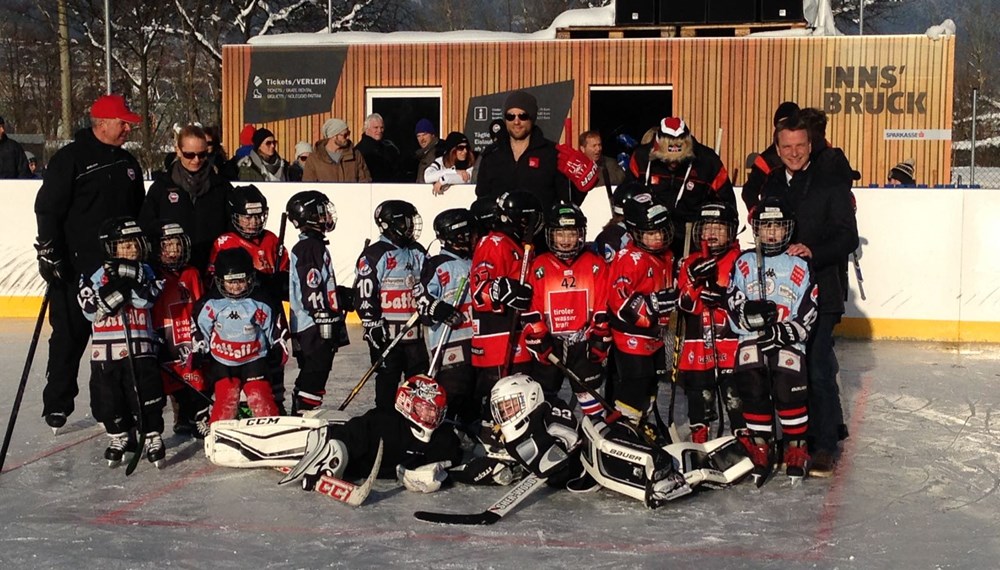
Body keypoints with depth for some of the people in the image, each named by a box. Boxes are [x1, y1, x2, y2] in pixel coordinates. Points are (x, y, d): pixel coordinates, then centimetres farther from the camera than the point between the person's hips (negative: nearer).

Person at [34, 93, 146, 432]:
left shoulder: (128, 163, 14)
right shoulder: (71, 159, -7)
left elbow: (139, 212, 21)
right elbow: (47, 208, -9)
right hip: (76, 267, -6)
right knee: (70, 335, 0)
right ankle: (57, 405, 10)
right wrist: (49, 252, -15)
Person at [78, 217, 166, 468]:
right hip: (106, 349, 1)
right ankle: (119, 436, 25)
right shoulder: (95, 276, 1)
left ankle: (153, 436, 8)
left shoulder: (144, 272, 5)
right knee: (109, 396, 7)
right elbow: (91, 310, -11)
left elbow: (148, 299, -11)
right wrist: (115, 287, -20)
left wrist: (132, 278, -23)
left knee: (146, 391, -4)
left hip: (140, 346, -1)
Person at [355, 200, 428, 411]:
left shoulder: (418, 253, 13)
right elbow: (365, 296, -12)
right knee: (388, 381, 2)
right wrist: (373, 328, -15)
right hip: (387, 334, -6)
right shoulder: (374, 255, -9)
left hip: (415, 332, 6)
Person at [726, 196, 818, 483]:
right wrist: (751, 313, -21)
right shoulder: (744, 263, 9)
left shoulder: (799, 266, 5)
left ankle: (796, 448, -2)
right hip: (751, 340, 1)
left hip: (788, 341, -1)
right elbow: (734, 310, 1)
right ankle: (760, 446, -2)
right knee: (752, 385, -20)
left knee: (788, 388, -21)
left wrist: (782, 332, -16)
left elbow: (806, 318, 0)